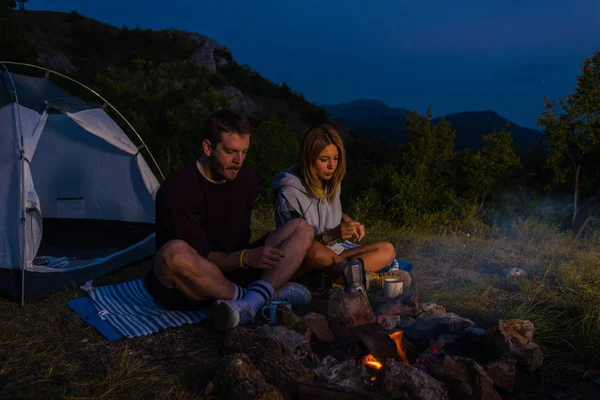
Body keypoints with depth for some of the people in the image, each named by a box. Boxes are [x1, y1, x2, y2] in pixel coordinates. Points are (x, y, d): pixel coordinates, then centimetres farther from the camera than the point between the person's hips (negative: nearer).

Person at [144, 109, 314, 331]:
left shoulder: (246, 178, 1)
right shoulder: (178, 189, -19)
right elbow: (199, 257, -20)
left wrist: (250, 257, -7)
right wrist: (246, 257, -32)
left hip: (232, 270, 6)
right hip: (185, 287, -6)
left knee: (301, 228, -7)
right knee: (175, 252, -42)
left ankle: (255, 300, -32)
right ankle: (270, 293, -25)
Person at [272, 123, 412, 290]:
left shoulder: (332, 183, 5)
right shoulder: (289, 193, -15)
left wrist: (351, 223, 1)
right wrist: (329, 235, -29)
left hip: (331, 256, 7)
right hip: (298, 263, -7)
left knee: (387, 250, -8)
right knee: (314, 251, -41)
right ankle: (362, 275, -23)